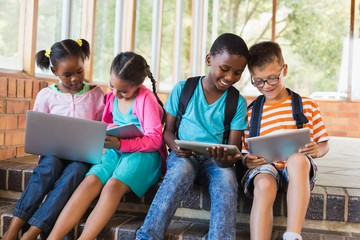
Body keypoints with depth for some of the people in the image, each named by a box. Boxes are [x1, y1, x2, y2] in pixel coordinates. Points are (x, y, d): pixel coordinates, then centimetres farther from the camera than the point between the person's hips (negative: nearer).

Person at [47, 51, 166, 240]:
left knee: (113, 186, -32)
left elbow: (155, 140, -16)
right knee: (90, 182, -23)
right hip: (116, 151, 5)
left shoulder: (146, 99, -11)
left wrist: (121, 144, -28)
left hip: (142, 153, -5)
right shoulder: (111, 96, 8)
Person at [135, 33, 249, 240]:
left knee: (227, 179, -34)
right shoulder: (183, 89, 1)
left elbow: (234, 148, -2)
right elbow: (168, 130, 6)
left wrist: (226, 159, -26)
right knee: (180, 171, -36)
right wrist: (175, 146, -17)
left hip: (216, 160, 1)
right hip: (184, 156, -1)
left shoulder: (238, 103, 3)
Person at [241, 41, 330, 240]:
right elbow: (244, 152, 14)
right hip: (264, 168, 1)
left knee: (297, 158, -38)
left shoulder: (307, 106, 9)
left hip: (299, 170, 0)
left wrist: (316, 151, -10)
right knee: (264, 185, -37)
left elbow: (324, 144, 14)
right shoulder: (250, 113, 11)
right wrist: (247, 160, -10)